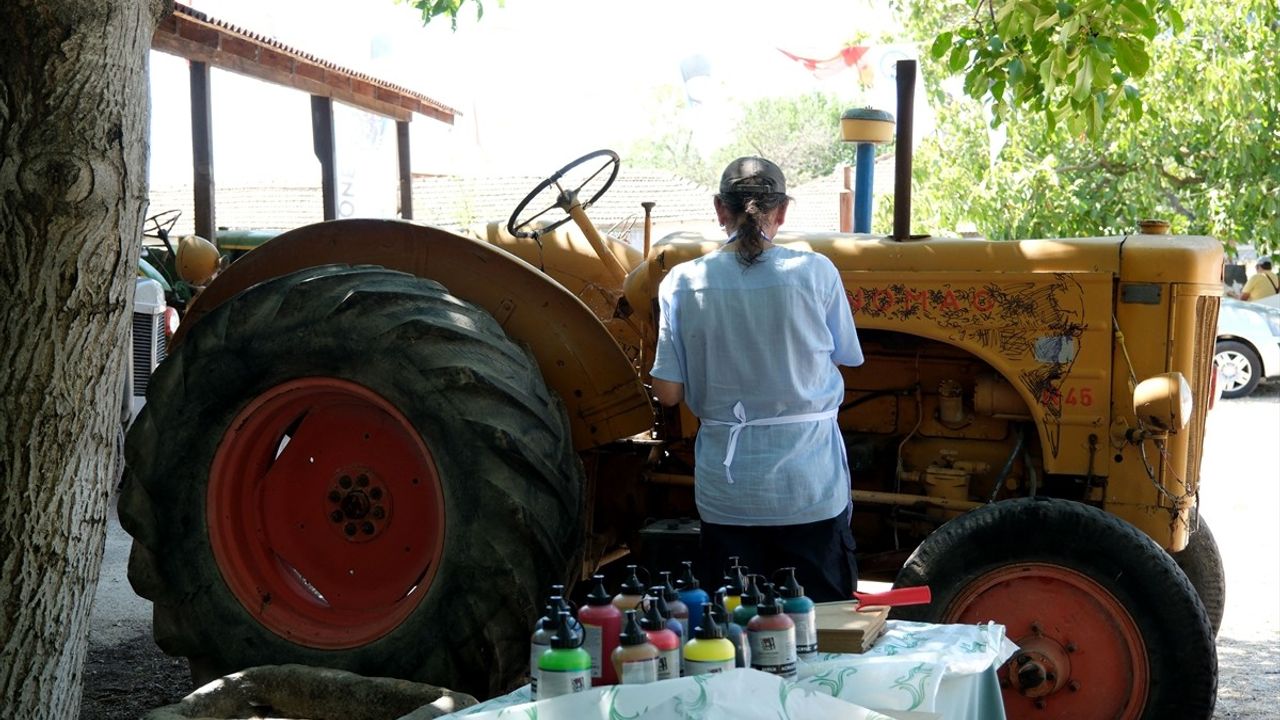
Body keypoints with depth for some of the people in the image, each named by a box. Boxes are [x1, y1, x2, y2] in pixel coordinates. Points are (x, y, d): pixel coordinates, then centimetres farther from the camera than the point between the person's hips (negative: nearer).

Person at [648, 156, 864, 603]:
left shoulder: (684, 283, -6)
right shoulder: (814, 273, -9)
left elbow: (668, 393, -5)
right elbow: (846, 357, 5)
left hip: (726, 491, 1)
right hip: (808, 486, -1)